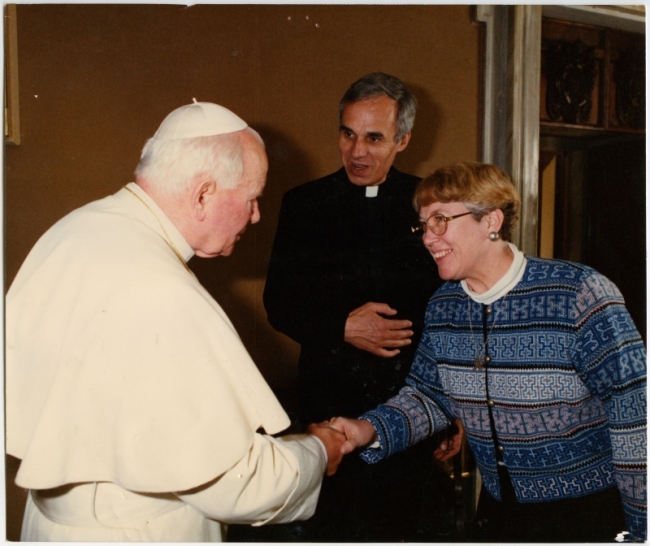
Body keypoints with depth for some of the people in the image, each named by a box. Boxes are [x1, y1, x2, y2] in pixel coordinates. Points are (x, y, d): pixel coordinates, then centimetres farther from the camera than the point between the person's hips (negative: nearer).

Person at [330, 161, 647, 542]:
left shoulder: (581, 296, -22)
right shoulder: (443, 306, -3)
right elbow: (429, 395, 6)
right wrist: (371, 430, -12)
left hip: (591, 511, -5)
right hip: (501, 510, 6)